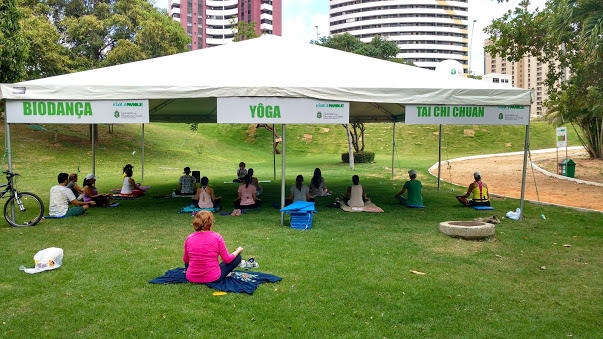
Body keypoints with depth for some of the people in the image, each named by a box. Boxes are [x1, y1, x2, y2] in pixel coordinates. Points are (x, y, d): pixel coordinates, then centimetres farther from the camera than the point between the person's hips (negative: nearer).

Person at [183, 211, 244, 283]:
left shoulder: (189, 238, -7)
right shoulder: (217, 237, -16)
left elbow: (185, 260, 6)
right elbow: (227, 260, -7)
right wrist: (238, 250, 11)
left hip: (191, 278, 3)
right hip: (213, 279, -3)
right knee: (237, 257, 12)